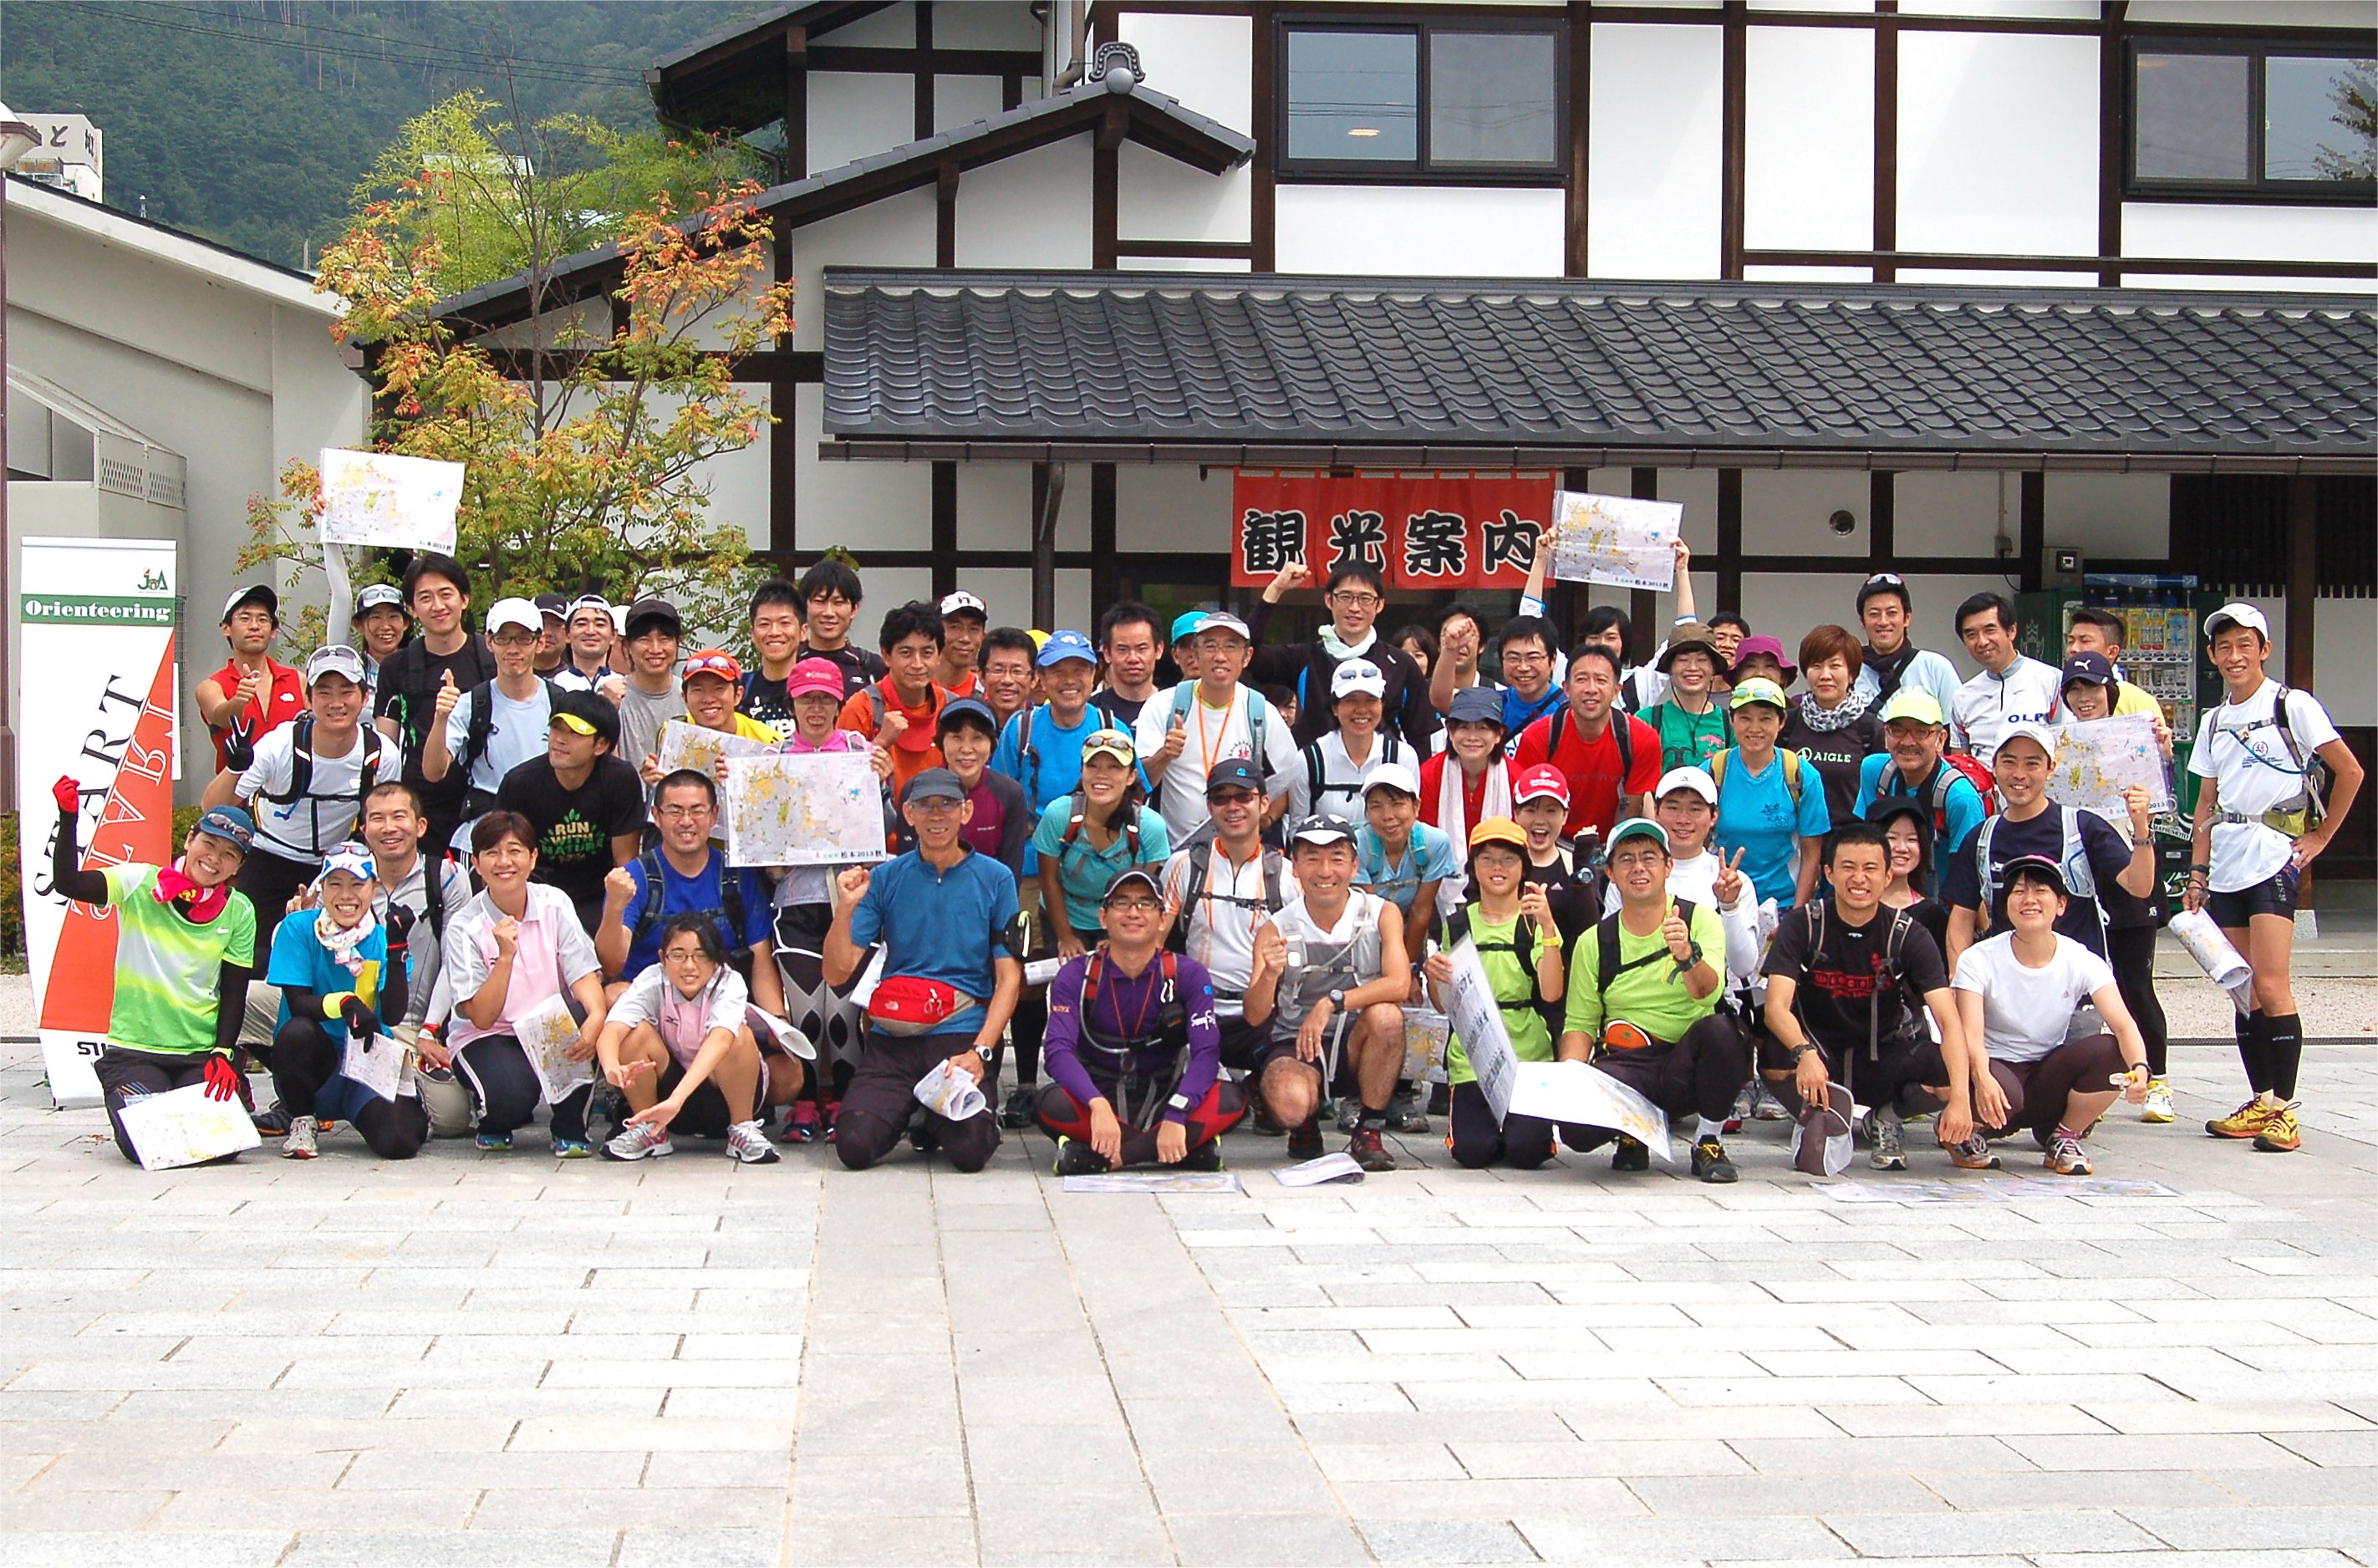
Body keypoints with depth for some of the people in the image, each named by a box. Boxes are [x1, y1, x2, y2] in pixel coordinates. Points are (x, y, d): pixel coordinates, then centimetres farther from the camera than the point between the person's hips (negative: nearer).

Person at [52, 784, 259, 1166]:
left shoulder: (239, 912, 2)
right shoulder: (139, 884, -4)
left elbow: (234, 993, 2)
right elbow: (68, 884, -17)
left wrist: (222, 1054, -11)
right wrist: (68, 819, -28)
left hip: (201, 1054, 1)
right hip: (133, 1049, -1)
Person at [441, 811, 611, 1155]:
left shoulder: (554, 904, -5)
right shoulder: (463, 927, -13)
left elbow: (584, 974, -14)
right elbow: (482, 1017, -17)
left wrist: (596, 1015, -36)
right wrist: (505, 957, -30)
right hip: (486, 1038, -3)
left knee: (582, 1018, -32)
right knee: (511, 1096, -34)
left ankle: (570, 1128, -10)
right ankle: (494, 1122, 7)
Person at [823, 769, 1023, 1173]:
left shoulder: (995, 879, 6)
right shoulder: (884, 879, 8)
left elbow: (1009, 978, 2)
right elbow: (837, 974, 3)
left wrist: (979, 1052, -11)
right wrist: (846, 908, -14)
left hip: (963, 1035, -1)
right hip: (893, 1037, 1)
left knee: (969, 1151, -23)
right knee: (855, 1147, -20)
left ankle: (939, 1117, 12)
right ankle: (907, 1110, 13)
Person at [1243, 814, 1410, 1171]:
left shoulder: (1381, 914, -5)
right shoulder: (1276, 930, -5)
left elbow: (1399, 985, -21)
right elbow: (1255, 1017, -11)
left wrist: (1331, 1003, -31)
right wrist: (1269, 974, -33)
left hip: (1358, 1043, 1)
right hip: (1295, 1044, -1)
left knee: (1386, 1015, -33)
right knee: (1291, 1104, -34)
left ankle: (1369, 1131, -12)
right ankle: (1305, 1128, 8)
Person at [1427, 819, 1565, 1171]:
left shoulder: (1536, 923, 5)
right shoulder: (1458, 924, 11)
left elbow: (1551, 993, -11)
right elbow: (1445, 1004, 12)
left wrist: (1547, 927, -19)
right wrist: (1433, 976, -9)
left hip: (1529, 1058, -1)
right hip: (1470, 1059, 1)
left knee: (1526, 1150, -20)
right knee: (1473, 1151, -19)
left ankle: (1528, 1120, 14)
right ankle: (1463, 1114, 15)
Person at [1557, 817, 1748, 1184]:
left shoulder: (1700, 920, 1)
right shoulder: (1595, 943, 7)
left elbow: (1708, 994, -16)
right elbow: (1580, 1023, 8)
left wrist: (1688, 956, -38)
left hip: (1687, 1064, 0)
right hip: (1623, 1065, 1)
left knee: (1718, 1027, -35)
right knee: (1577, 1129, -31)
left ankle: (1709, 1140, -8)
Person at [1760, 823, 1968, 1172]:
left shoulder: (1909, 936, -11)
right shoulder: (1802, 925, -12)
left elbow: (1949, 1021, -21)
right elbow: (1777, 1006, -24)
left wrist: (1960, 1098, -38)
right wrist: (1804, 1053, -47)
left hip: (1884, 1056, 1)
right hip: (1820, 1052, -1)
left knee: (1949, 1075, -29)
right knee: (1775, 1058, -35)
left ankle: (1887, 1119, 5)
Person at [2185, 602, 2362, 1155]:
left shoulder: (2292, 706, -2)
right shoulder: (2213, 721, 15)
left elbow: (2349, 772, -1)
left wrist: (2319, 838, -1)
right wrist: (2198, 869, 11)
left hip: (2274, 858, -6)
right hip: (2226, 866, 6)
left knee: (2271, 986, -14)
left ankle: (2283, 1109, -12)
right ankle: (2259, 1103, 12)